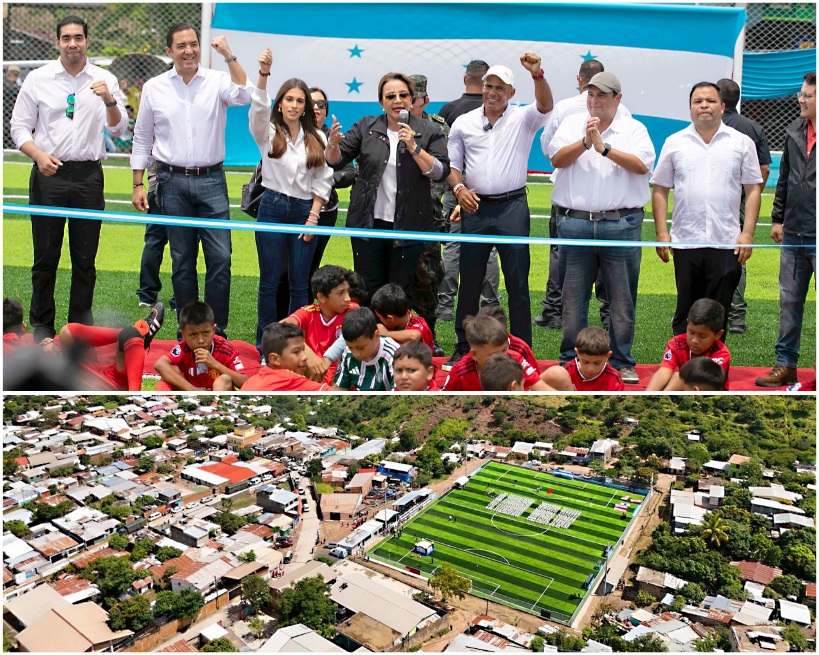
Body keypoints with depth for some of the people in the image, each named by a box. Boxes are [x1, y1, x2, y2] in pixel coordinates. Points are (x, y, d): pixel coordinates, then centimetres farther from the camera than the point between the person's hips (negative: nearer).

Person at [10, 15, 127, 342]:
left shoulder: (105, 80, 6)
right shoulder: (38, 78, 5)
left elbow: (118, 129, -1)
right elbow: (19, 127, 5)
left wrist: (109, 100, -20)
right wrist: (39, 155, -13)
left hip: (89, 175, 1)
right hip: (49, 174, 0)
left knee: (86, 257, 5)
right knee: (45, 255, 4)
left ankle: (82, 322, 18)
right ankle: (41, 324, 15)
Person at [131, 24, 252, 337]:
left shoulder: (217, 81, 3)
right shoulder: (154, 87, 7)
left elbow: (245, 96, -18)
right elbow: (142, 138, 11)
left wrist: (228, 55, -19)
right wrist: (138, 185, 7)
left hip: (211, 181, -1)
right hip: (173, 182, 1)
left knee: (220, 258, -5)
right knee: (182, 261, 7)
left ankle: (217, 329, 7)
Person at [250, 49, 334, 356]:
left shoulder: (316, 138, 9)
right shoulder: (268, 132, 4)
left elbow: (323, 180, 7)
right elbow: (258, 108, -17)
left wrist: (313, 217, -1)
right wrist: (264, 74, -32)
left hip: (304, 211, 2)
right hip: (272, 208, -1)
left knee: (300, 282, 4)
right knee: (269, 281, 2)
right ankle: (265, 343, 12)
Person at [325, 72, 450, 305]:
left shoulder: (429, 132, 2)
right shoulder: (365, 127, 6)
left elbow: (441, 172, -8)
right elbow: (336, 160, 4)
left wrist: (413, 147, -18)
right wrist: (333, 142, -17)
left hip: (408, 226, -1)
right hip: (368, 223, 2)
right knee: (368, 290, 8)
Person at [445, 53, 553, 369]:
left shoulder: (523, 119, 4)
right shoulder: (463, 123, 9)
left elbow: (545, 105, -16)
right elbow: (452, 165, 10)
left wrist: (537, 74, -32)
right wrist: (459, 189, -9)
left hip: (512, 207, -2)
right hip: (475, 207, 2)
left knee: (518, 281, 0)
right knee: (469, 281, 7)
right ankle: (463, 348, 18)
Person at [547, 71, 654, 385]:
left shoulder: (634, 129, 8)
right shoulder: (572, 124, 13)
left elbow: (642, 165, -8)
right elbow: (557, 159, -2)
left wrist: (604, 147, -15)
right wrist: (585, 142, -16)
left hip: (621, 224, -1)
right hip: (575, 223, 1)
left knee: (622, 299, 4)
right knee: (573, 297, 6)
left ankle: (623, 362, 16)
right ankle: (570, 359, 18)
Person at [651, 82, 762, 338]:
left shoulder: (742, 142, 7)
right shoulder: (674, 143, 7)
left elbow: (752, 190, 5)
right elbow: (660, 189, 6)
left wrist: (748, 233, -4)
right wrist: (661, 233, -2)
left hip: (727, 243, 0)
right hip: (685, 242, 0)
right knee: (685, 312, 8)